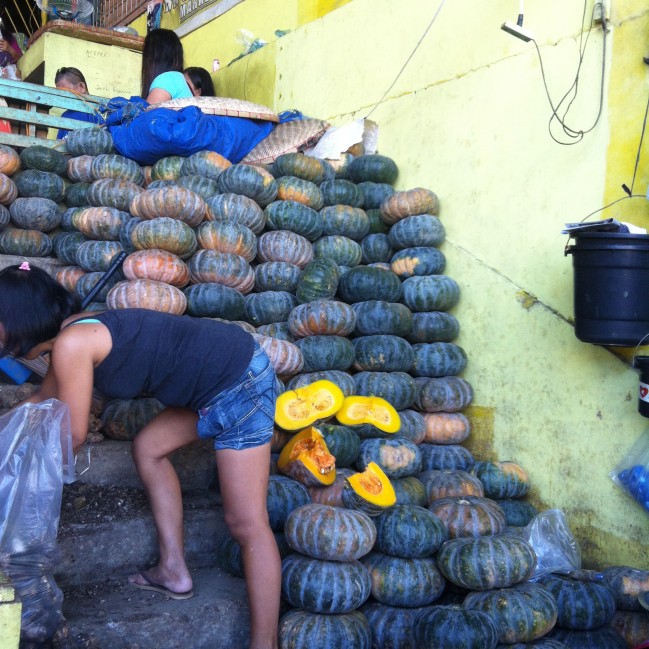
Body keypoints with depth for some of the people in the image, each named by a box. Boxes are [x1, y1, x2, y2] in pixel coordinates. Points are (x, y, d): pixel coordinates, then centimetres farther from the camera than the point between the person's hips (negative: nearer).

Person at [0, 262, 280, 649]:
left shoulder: (71, 344, -15)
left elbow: (73, 437, -6)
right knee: (149, 448, 22)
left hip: (240, 383, -10)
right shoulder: (78, 331, 14)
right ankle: (174, 572, 28)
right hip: (220, 383, 10)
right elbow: (43, 400, 30)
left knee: (246, 523, -6)